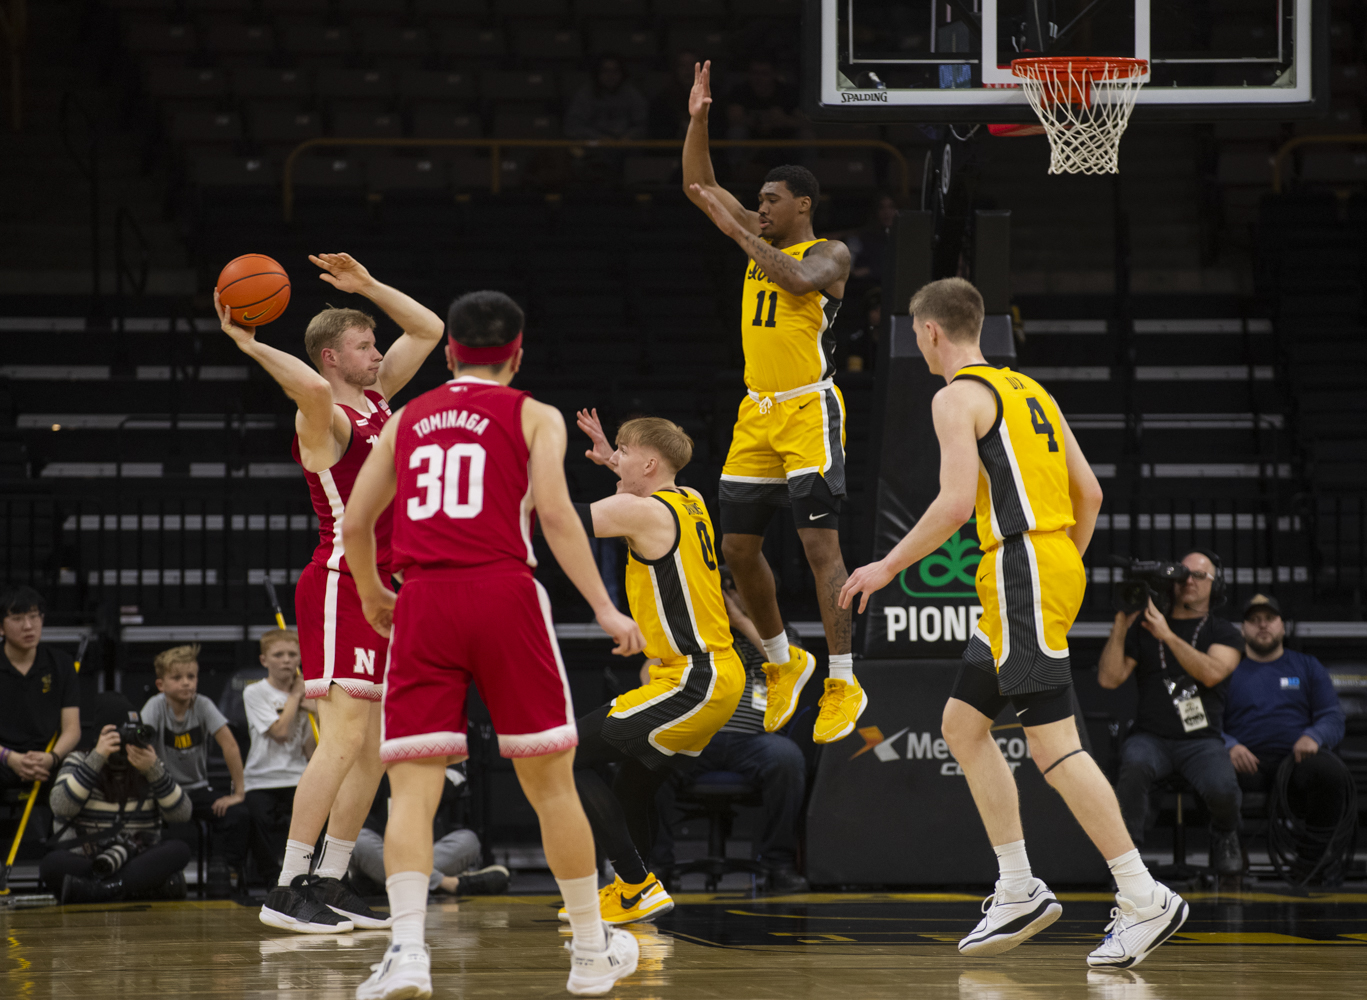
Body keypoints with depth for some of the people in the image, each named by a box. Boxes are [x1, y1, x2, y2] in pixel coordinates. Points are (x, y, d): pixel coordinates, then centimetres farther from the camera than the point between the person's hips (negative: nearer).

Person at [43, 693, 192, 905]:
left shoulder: (150, 763, 11)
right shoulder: (78, 762, 7)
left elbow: (181, 814, -1)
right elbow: (61, 808, -12)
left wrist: (154, 770, -14)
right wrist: (97, 758, -15)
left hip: (140, 861, 2)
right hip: (83, 861, -2)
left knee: (179, 850, -29)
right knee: (51, 864, -34)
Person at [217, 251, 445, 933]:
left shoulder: (377, 398, 15)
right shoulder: (325, 416, -11)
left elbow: (428, 330, 23)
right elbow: (313, 386, -36)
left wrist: (366, 285, 15)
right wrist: (249, 344, -27)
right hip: (340, 587, -9)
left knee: (373, 747, 8)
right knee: (345, 736, -16)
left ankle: (329, 882, 13)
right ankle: (288, 890, -16)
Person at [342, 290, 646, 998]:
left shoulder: (406, 420, 19)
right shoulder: (534, 417, 10)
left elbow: (354, 523, 20)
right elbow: (555, 513, -5)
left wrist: (371, 596, 38)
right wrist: (604, 608, -6)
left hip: (423, 600, 2)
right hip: (504, 594, -2)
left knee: (412, 790, -3)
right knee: (550, 782, 9)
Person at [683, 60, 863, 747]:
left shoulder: (829, 253, -6)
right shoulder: (761, 236, 13)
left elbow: (801, 280, -29)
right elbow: (699, 186, 12)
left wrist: (739, 233, -25)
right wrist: (698, 119, 0)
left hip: (809, 410, -7)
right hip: (757, 410, 8)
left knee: (820, 543, -13)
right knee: (738, 547, 8)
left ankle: (844, 684, -11)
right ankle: (783, 662, 26)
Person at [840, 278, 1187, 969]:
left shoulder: (958, 397, -6)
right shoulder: (1027, 390, 20)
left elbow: (956, 503, -17)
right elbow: (1089, 493, 18)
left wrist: (888, 567, -8)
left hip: (1019, 567, -10)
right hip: (1055, 563, 10)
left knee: (1052, 743, -11)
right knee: (962, 723, 15)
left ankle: (1146, 901, -15)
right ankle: (1019, 893, 12)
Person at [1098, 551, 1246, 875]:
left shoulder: (1224, 634, 11)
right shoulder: (1143, 628, 16)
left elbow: (1211, 673, -11)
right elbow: (1109, 678, 8)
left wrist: (1167, 635, -17)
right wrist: (1120, 627, -3)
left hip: (1201, 740, 0)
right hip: (1150, 736, 0)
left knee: (1222, 788, -31)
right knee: (1135, 764, -37)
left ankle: (1224, 836, 6)